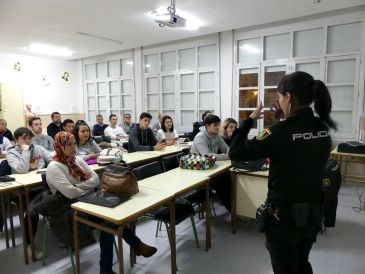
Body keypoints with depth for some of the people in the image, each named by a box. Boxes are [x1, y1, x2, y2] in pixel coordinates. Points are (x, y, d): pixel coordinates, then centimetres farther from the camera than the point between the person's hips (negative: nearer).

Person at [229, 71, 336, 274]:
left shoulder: (280, 132, -25)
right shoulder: (323, 128, -4)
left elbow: (236, 153, -19)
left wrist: (250, 119, -9)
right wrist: (284, 120, 8)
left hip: (284, 215, -6)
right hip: (312, 212, 7)